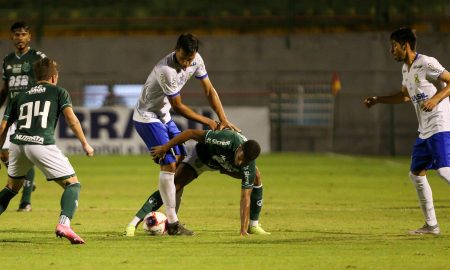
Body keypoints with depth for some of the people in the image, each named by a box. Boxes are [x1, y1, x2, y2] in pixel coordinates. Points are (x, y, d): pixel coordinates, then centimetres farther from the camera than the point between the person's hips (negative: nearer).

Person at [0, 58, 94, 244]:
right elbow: (71, 119, 1)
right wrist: (85, 144, 4)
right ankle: (64, 224, -21)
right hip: (42, 145, -5)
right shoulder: (58, 92, 15)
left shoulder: (20, 97, 25)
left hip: (17, 144, 5)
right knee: (73, 184, 2)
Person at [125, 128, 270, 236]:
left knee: (256, 177, -16)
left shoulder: (249, 167, -35)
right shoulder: (226, 140, -44)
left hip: (226, 164, 3)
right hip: (203, 155, -3)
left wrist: (243, 230, -40)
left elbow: (245, 198, -33)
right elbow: (191, 133, -35)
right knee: (174, 186, -20)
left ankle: (253, 226, 0)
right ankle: (134, 223, -19)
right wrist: (165, 148, -32)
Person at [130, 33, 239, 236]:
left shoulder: (196, 60, -9)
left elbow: (209, 91, 1)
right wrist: (208, 122, -15)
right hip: (147, 118, -9)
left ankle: (172, 219, 15)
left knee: (180, 161, 9)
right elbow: (178, 106, -22)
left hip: (164, 116, 9)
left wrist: (223, 120, -8)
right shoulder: (166, 70, -32)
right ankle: (172, 223, -14)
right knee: (169, 164, -16)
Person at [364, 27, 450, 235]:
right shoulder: (406, 69, 15)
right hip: (425, 131, 10)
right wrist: (377, 100, 28)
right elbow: (405, 96, 32)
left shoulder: (426, 64, -13)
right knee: (416, 174, 9)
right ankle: (431, 225, 14)